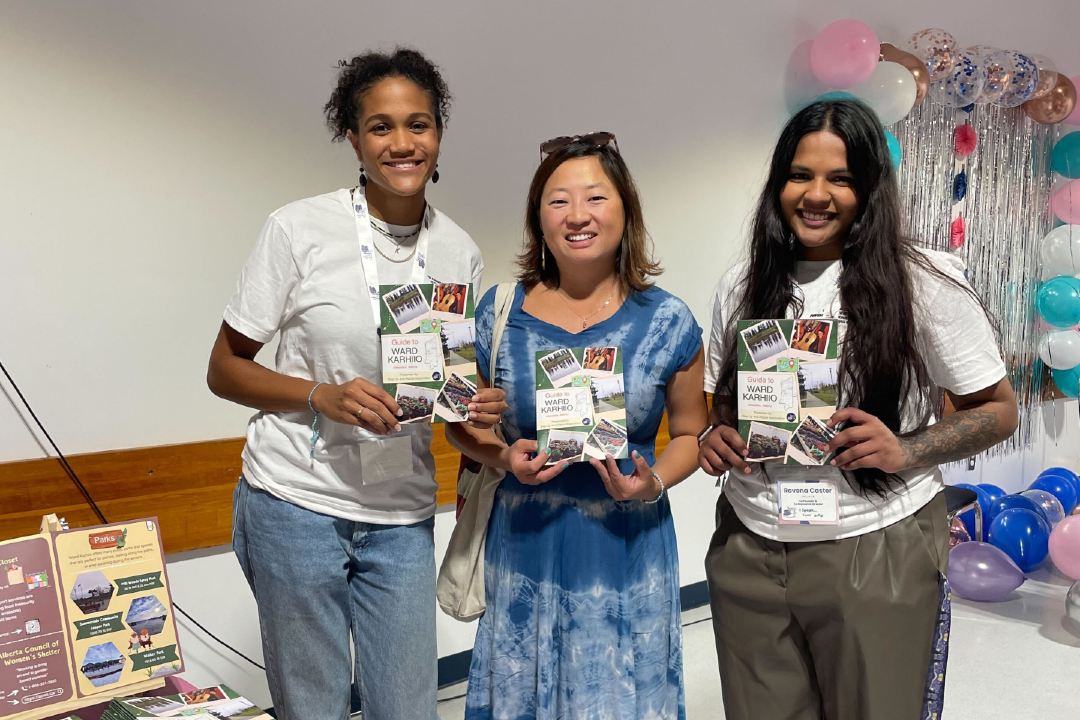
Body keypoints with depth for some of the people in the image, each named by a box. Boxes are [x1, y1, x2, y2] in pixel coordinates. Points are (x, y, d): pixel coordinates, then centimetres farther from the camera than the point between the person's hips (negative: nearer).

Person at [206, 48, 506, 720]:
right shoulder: (301, 228, -8)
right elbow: (225, 369, -4)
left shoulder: (460, 252, 3)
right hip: (297, 500, -3)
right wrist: (325, 396, -20)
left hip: (403, 515, 3)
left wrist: (478, 405, -9)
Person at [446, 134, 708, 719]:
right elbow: (460, 422, 8)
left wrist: (653, 483, -13)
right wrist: (505, 457, -12)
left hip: (626, 549, -1)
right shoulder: (499, 311, -1)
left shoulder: (667, 321, -3)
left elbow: (689, 433, 7)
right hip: (525, 546, 1)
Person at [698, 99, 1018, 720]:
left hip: (873, 554, -3)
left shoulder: (926, 283, -6)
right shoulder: (742, 287, 6)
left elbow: (999, 410, -1)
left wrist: (905, 452, -18)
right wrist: (718, 438, -6)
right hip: (748, 551, 4)